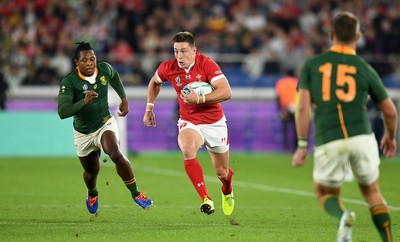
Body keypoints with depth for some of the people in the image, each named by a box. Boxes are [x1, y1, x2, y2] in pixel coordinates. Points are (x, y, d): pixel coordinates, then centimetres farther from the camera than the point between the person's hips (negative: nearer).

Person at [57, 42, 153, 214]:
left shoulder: (105, 69, -12)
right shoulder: (69, 82, -24)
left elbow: (114, 77, 15)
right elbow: (62, 112, -34)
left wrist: (124, 99, 12)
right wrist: (84, 102, -48)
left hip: (105, 124, 0)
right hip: (83, 133, 0)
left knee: (116, 154, -30)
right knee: (91, 172, 17)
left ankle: (135, 194, -17)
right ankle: (92, 194, 54)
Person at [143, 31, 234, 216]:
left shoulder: (206, 64, -19)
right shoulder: (168, 68, -8)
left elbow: (226, 92, -27)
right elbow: (154, 83, 16)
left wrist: (199, 99, -35)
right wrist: (149, 108, 12)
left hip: (215, 123, -1)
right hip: (189, 122, 1)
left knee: (222, 172, 11)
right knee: (188, 151, -34)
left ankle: (227, 190, 50)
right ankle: (206, 200, -31)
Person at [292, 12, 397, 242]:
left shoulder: (311, 65, 10)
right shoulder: (365, 69, 10)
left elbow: (303, 107, 0)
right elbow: (390, 111, 15)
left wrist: (302, 146, 4)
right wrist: (391, 137, 34)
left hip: (328, 142, 0)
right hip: (362, 137, 0)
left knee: (326, 194, 20)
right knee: (373, 193, 20)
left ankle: (343, 216, -14)